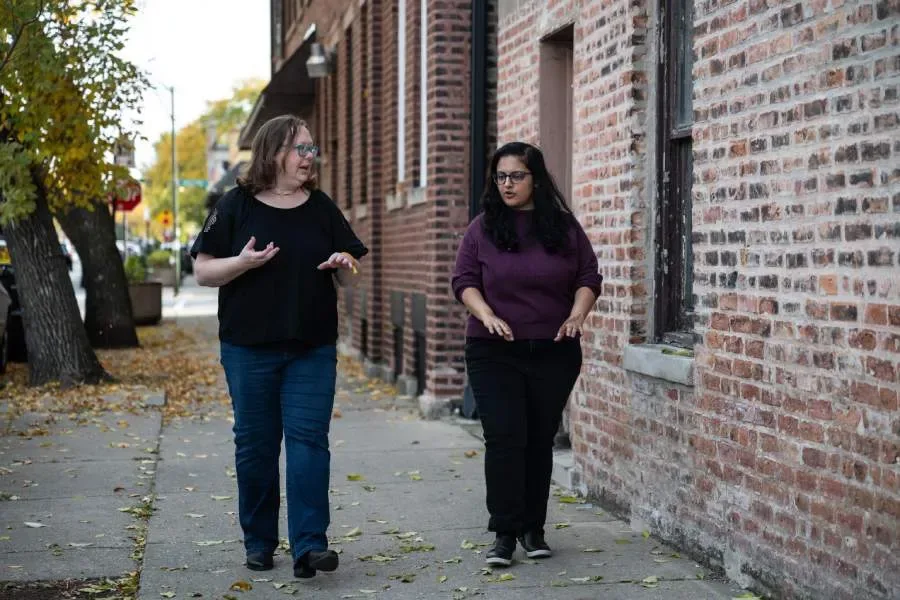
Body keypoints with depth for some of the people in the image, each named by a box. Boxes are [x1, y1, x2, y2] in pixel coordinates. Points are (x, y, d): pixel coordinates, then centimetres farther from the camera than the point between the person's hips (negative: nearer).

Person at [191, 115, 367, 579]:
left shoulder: (321, 208, 8)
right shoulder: (236, 206, 0)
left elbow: (348, 278, 12)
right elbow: (202, 271, -1)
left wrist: (344, 265, -11)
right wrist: (243, 262, -19)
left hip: (313, 348, 1)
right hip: (249, 348, -1)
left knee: (308, 439, -6)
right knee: (256, 444, 7)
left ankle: (309, 544, -6)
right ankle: (259, 542, 19)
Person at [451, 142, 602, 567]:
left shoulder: (565, 227, 5)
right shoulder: (482, 228, 2)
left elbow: (589, 277, 7)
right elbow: (463, 280, 0)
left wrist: (577, 314, -10)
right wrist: (487, 315, -17)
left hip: (554, 353, 1)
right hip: (494, 354, -1)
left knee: (540, 441, 8)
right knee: (504, 439, -9)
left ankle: (533, 529, 19)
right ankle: (504, 533, -4)